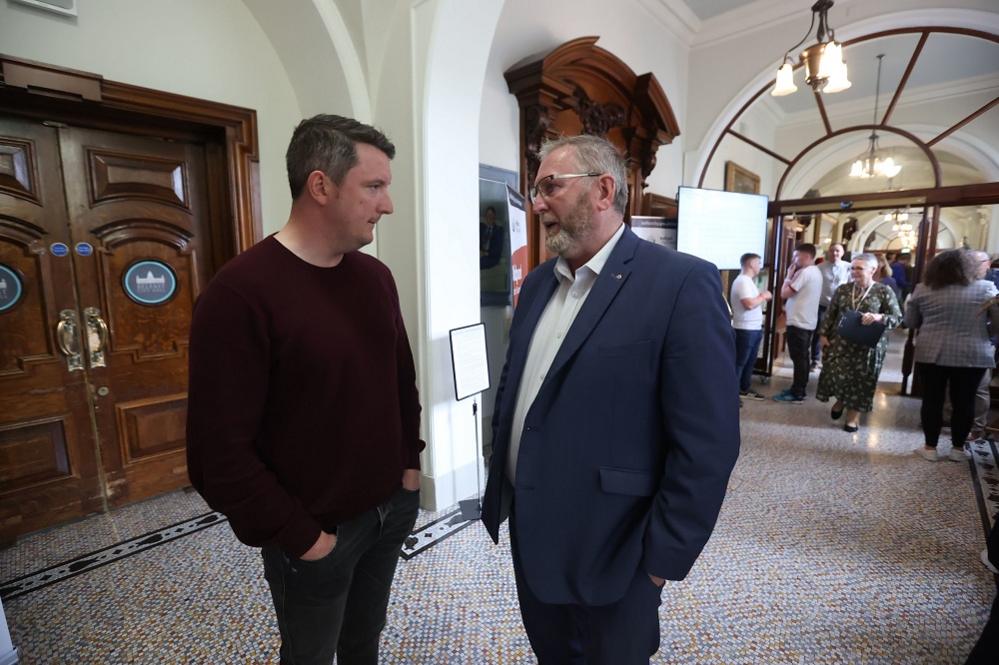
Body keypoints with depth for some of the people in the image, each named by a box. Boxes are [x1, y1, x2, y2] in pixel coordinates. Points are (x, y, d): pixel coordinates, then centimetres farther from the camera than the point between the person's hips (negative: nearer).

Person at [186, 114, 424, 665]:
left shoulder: (376, 276, 1)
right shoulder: (240, 293, -21)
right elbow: (220, 450, -20)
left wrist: (410, 462, 5)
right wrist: (297, 536, -14)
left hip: (392, 507, 5)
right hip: (316, 530, -5)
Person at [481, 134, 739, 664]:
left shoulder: (682, 283, -18)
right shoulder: (538, 282, 4)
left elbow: (707, 443, -18)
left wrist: (664, 556, -13)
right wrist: (499, 491, 11)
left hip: (611, 551, -5)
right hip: (529, 533, 6)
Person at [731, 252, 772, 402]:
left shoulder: (748, 281, 16)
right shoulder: (743, 281, -17)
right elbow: (749, 304, -27)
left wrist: (762, 296, 6)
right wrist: (763, 296, -12)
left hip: (754, 328, 10)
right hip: (745, 329, -10)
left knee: (750, 362, 17)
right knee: (739, 362, -5)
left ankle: (744, 389, 28)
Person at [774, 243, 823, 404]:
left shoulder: (805, 272, -17)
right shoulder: (815, 272, 15)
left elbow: (784, 293, -18)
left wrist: (789, 275, -7)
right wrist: (789, 307, 9)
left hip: (798, 322, -10)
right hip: (807, 321, 10)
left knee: (798, 358, -5)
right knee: (802, 358, 15)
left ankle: (797, 394, 1)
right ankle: (798, 389, 24)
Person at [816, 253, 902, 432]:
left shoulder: (884, 291, -3)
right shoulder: (843, 290, 5)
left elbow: (898, 318, -4)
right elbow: (830, 315, 9)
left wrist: (879, 317, -24)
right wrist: (823, 334, 2)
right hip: (840, 342, 2)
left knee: (861, 379, 4)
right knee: (835, 374, 1)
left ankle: (854, 415, 19)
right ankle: (841, 400, 32)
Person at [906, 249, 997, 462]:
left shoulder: (923, 289, -1)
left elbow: (910, 322, 7)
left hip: (931, 354, 0)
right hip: (972, 355, 0)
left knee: (932, 399, 7)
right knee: (964, 401, 10)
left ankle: (930, 447, 14)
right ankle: (958, 448, 20)